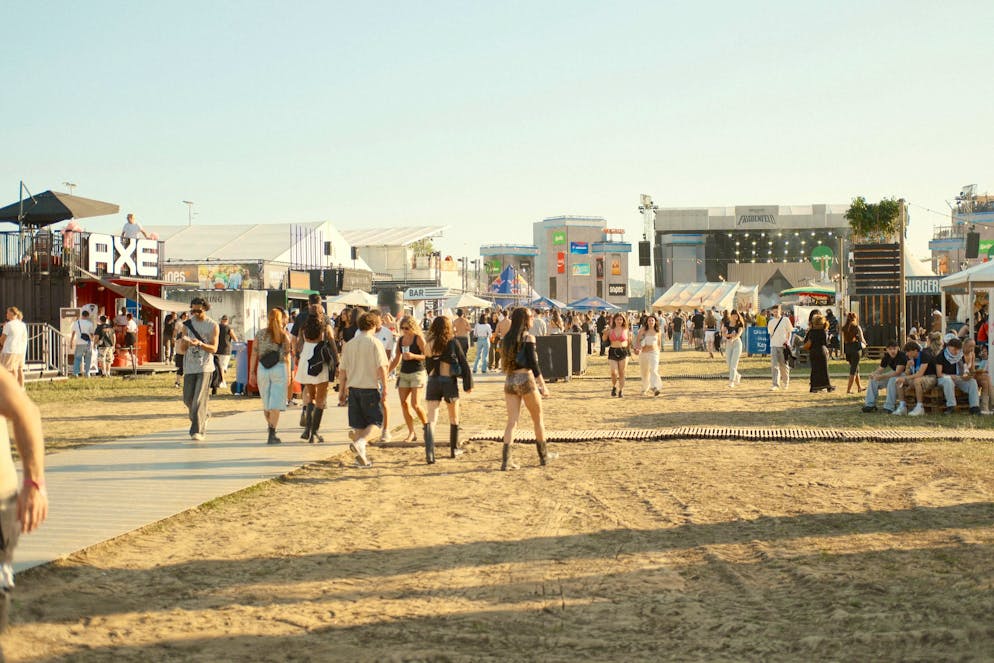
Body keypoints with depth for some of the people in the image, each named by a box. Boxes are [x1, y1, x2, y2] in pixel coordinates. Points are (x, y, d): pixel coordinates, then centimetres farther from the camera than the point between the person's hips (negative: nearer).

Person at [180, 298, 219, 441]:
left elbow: (214, 348, -6)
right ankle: (203, 417, 35)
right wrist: (184, 341, -15)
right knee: (188, 399, 8)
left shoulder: (213, 326, 1)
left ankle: (198, 431, -12)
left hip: (205, 367, -4)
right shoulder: (187, 324, 9)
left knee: (200, 400, -12)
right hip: (189, 366, 4)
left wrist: (200, 344, -24)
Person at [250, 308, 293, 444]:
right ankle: (272, 434, -9)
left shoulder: (260, 334, 2)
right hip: (279, 369, -2)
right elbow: (287, 357, 0)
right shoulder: (284, 335, -1)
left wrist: (252, 372, 2)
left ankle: (270, 428, 33)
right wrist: (288, 374, 8)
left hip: (263, 370, 2)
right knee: (276, 403, -2)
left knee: (266, 402, 16)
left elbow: (254, 354, -1)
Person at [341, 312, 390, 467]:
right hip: (370, 386, -5)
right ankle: (360, 443, -23)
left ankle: (362, 455, 12)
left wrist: (342, 390, 18)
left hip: (353, 387, 5)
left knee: (358, 424, 11)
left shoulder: (350, 344, 8)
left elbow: (343, 370, 10)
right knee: (375, 422, 1)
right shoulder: (375, 343, -6)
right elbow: (381, 367, -12)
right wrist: (385, 389, -7)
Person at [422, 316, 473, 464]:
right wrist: (468, 383, 1)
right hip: (449, 381, -1)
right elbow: (464, 363, -5)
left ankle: (429, 452, -18)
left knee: (431, 419, -2)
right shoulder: (453, 343, -6)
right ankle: (454, 449, 30)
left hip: (433, 382, 1)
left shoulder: (429, 344, 0)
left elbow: (428, 365, 6)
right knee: (454, 418, 19)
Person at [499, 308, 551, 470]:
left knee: (511, 421, 3)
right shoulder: (528, 338, -9)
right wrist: (543, 385, -10)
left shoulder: (507, 338, 10)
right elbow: (532, 363, -13)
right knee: (538, 419, 12)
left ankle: (506, 460, -8)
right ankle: (543, 455, 22)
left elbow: (506, 361, 14)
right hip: (526, 379, -5)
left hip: (509, 381, 5)